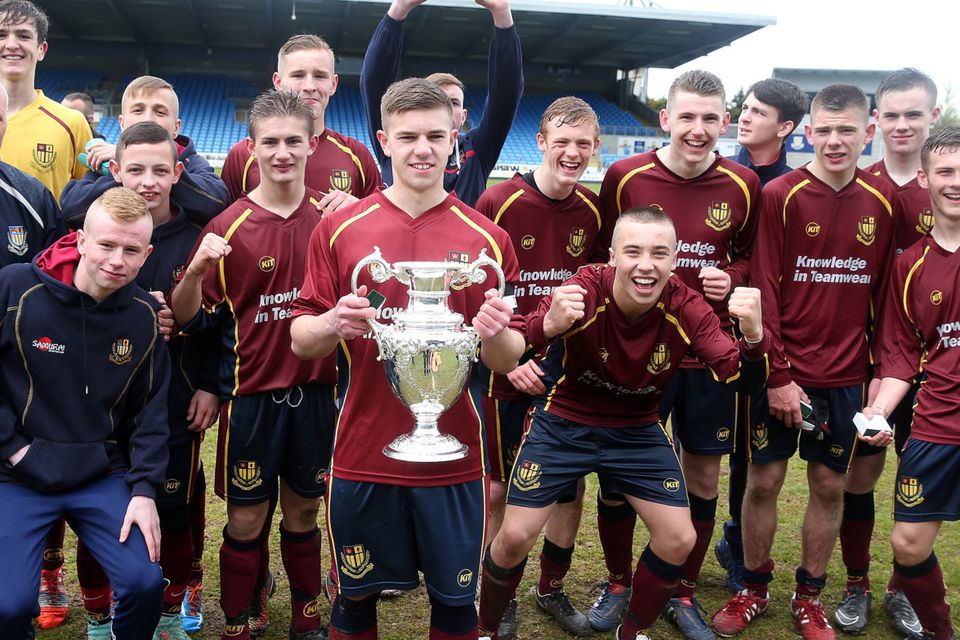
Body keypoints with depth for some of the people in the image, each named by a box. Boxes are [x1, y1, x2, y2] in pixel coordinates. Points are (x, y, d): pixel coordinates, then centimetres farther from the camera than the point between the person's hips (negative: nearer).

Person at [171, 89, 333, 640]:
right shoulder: (229, 227, -7)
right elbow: (192, 320, -5)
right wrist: (195, 270, -25)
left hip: (317, 391, 2)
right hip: (251, 394, -2)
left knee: (303, 511, 16)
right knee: (246, 519, 7)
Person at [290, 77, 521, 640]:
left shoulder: (487, 240, -1)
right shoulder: (340, 230, -1)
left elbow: (507, 361, 2)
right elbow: (301, 341, 2)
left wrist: (495, 334, -21)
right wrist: (332, 325, -20)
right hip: (363, 452, 0)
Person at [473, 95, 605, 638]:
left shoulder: (594, 210, 1)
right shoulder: (499, 202, -12)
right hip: (508, 372, -4)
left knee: (571, 486, 11)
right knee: (500, 489, 8)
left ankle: (553, 590, 33)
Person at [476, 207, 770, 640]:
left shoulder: (686, 308, -18)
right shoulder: (585, 292, -28)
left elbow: (743, 378, -20)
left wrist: (754, 336, -43)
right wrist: (548, 326, -62)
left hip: (638, 430, 3)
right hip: (562, 424, -3)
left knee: (679, 539, -1)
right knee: (515, 536, -6)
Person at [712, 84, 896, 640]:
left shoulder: (883, 201, 2)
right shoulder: (781, 195, -8)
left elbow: (884, 292, 6)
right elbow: (764, 291, -10)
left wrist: (882, 369, 3)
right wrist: (778, 376, -12)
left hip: (846, 377, 3)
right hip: (784, 372, -3)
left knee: (830, 484, 11)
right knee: (764, 480, 6)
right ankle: (754, 589, 26)